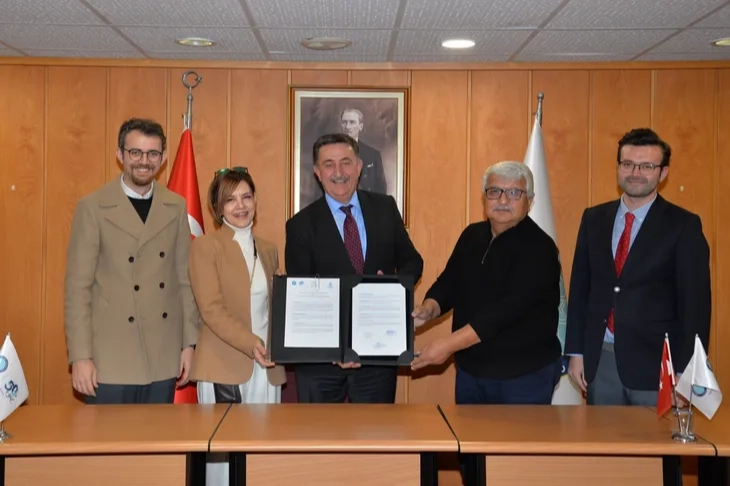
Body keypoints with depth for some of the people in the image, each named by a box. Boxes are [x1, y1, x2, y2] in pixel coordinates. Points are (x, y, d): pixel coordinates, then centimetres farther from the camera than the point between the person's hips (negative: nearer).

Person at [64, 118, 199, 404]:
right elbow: (77, 287, -6)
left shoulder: (176, 207, 6)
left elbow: (185, 278, 9)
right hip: (110, 360, -3)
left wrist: (189, 342, 6)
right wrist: (80, 356, -10)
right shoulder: (92, 208, -5)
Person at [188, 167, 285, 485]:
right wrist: (250, 344, -25)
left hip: (266, 369, 5)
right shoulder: (205, 246, -3)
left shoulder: (268, 250, 15)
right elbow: (211, 309, -13)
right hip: (224, 367, -5)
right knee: (224, 452, 1)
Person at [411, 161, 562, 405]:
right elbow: (449, 281, 8)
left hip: (525, 377, -6)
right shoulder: (472, 235, 6)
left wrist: (448, 344, -30)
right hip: (469, 371, 6)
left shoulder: (539, 247, -15)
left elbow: (508, 308, -25)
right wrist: (428, 310, -16)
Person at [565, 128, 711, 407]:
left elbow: (695, 303, -6)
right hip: (598, 361, 4)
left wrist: (686, 373, -9)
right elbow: (580, 287, 9)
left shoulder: (683, 226, -5)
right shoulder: (594, 219, 7)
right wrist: (576, 353, 6)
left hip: (655, 364, -4)